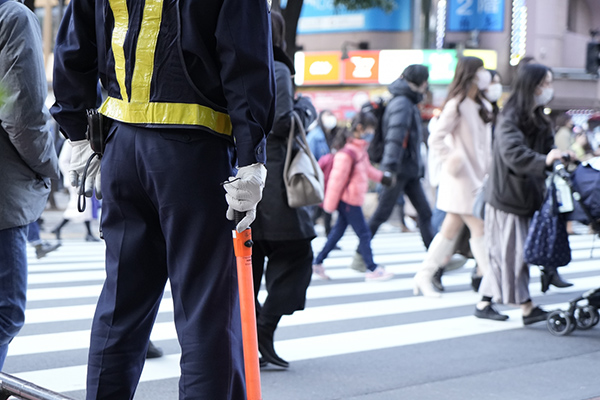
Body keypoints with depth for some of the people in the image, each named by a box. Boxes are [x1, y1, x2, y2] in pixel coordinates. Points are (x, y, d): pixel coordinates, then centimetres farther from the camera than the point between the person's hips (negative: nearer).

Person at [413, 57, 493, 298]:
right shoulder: (456, 105, -12)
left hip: (478, 176, 8)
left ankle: (424, 276, 17)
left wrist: (490, 168, 11)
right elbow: (435, 139, -15)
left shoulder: (482, 106, 15)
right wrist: (450, 161, -19)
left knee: (451, 229, 10)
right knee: (479, 228, -7)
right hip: (462, 178, -8)